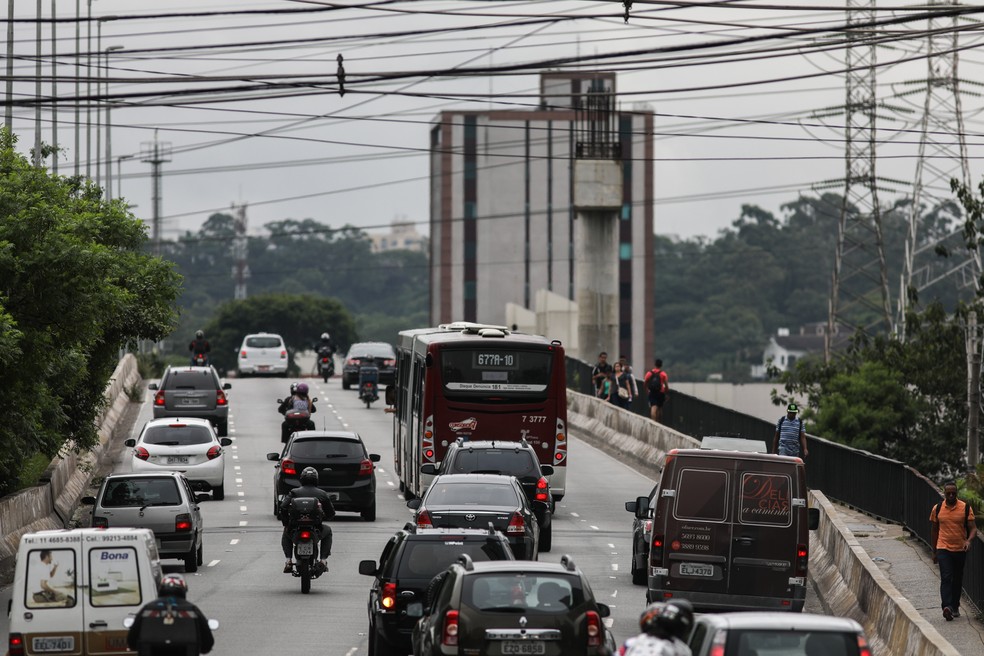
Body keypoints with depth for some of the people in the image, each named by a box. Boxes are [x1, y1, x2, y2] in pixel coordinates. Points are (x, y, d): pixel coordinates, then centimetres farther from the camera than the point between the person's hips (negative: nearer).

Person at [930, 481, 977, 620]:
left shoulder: (966, 508, -2)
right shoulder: (937, 509, 2)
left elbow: (973, 528, -4)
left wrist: (969, 540, -25)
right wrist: (934, 552, 14)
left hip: (960, 550, 1)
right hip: (943, 549, -1)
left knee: (957, 580, 11)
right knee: (946, 578, -15)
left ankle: (955, 607, 25)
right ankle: (947, 607, -26)